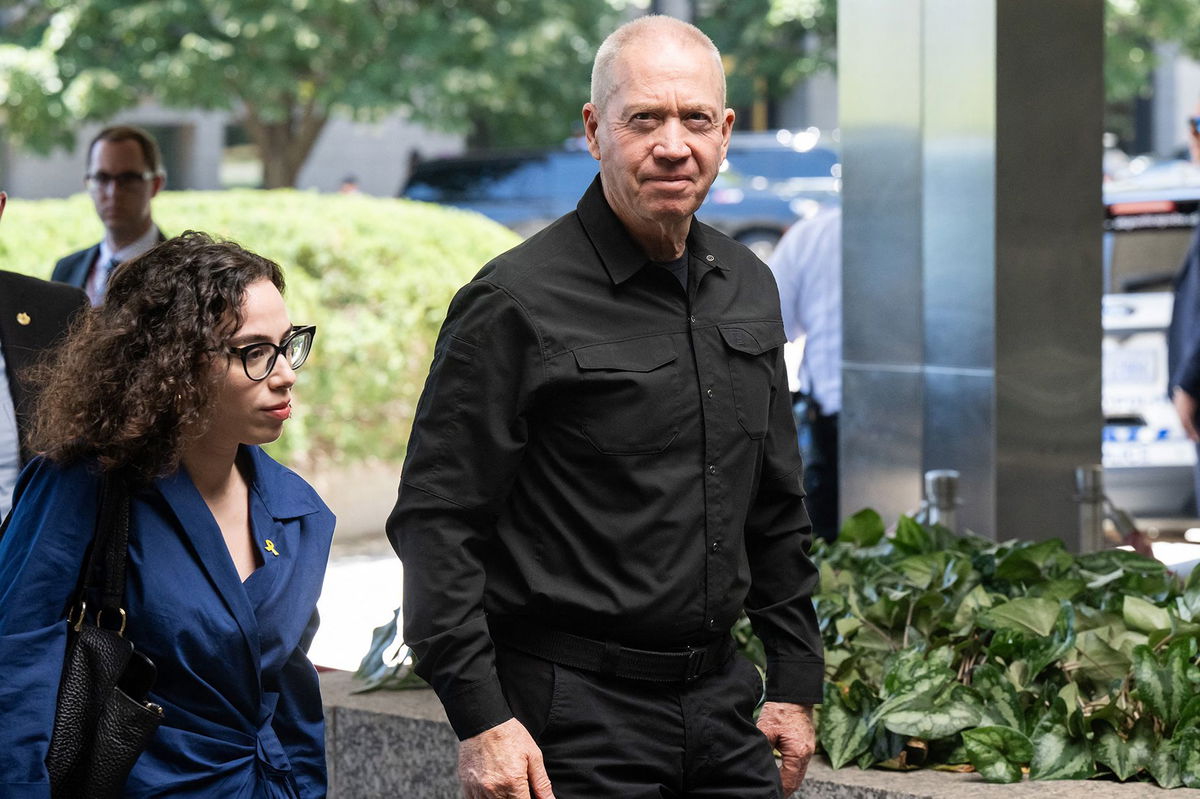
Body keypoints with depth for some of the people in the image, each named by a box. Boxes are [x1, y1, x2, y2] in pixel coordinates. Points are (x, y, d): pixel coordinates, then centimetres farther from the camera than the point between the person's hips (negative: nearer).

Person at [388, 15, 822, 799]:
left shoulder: (749, 289, 11)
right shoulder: (516, 301, -11)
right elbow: (436, 519, -12)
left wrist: (796, 683, 16)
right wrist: (479, 717, -17)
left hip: (721, 701, 6)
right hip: (573, 720, -6)